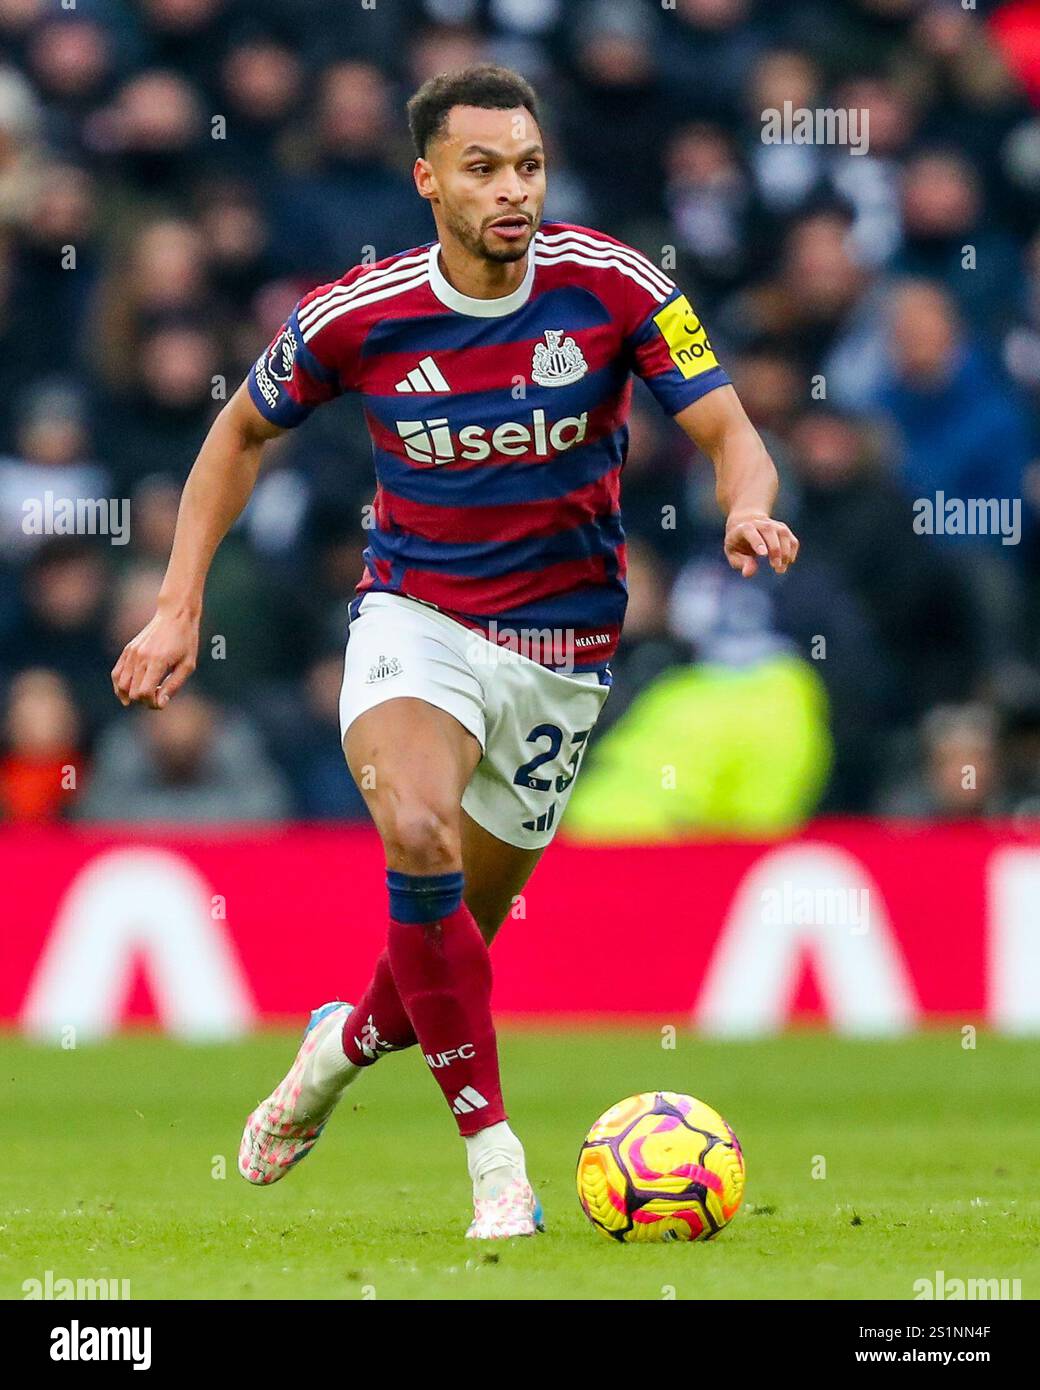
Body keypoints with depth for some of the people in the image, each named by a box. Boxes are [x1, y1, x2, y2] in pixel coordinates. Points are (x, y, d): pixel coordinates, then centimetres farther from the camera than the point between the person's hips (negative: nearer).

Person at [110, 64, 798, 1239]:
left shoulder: (613, 286, -13)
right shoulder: (352, 318, -11)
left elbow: (728, 433, -11)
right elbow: (242, 431, 7)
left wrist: (748, 509, -35)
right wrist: (179, 606, 2)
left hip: (562, 646, 2)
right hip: (415, 617, -1)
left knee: (463, 928, 10)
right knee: (418, 838, -31)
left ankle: (349, 1038, 47)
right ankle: (493, 1152, -22)